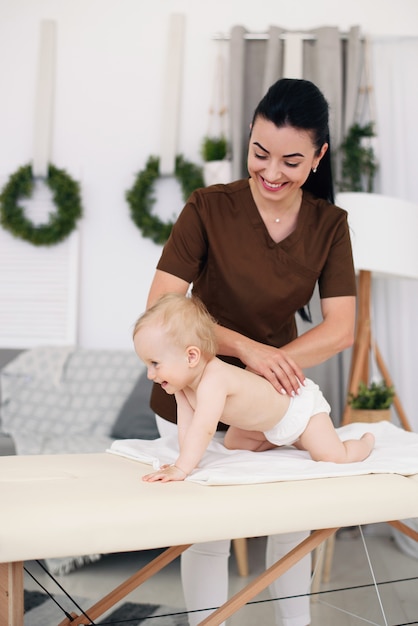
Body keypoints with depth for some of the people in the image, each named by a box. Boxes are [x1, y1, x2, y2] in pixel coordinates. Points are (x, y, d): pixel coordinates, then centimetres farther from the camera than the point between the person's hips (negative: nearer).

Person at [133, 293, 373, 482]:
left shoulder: (213, 381, -42)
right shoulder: (182, 382, -13)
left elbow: (203, 429, -51)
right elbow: (186, 425, -12)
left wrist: (181, 469, -55)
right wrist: (185, 460, -22)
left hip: (300, 404, -9)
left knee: (334, 457, -15)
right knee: (232, 444, 18)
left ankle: (366, 441, 19)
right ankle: (292, 440, 31)